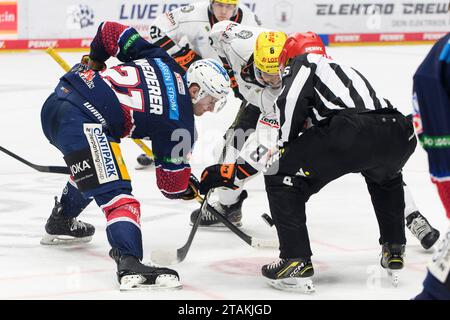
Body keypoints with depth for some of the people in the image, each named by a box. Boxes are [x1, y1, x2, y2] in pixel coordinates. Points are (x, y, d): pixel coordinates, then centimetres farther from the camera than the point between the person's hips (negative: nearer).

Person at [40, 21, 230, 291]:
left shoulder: (161, 61, 15)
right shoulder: (180, 125, 0)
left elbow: (110, 31, 18)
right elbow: (173, 185, 7)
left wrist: (95, 63, 35)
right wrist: (193, 187, 28)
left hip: (56, 102, 9)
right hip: (82, 123, -9)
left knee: (91, 171, 36)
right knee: (116, 194, -15)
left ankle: (60, 224, 55)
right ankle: (129, 264, -35)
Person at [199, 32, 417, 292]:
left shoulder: (304, 63, 22)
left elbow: (292, 101, -4)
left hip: (349, 133, -8)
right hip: (400, 134, 8)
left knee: (282, 178, 9)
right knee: (386, 178, 42)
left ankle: (297, 262, 2)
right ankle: (394, 251, 37)